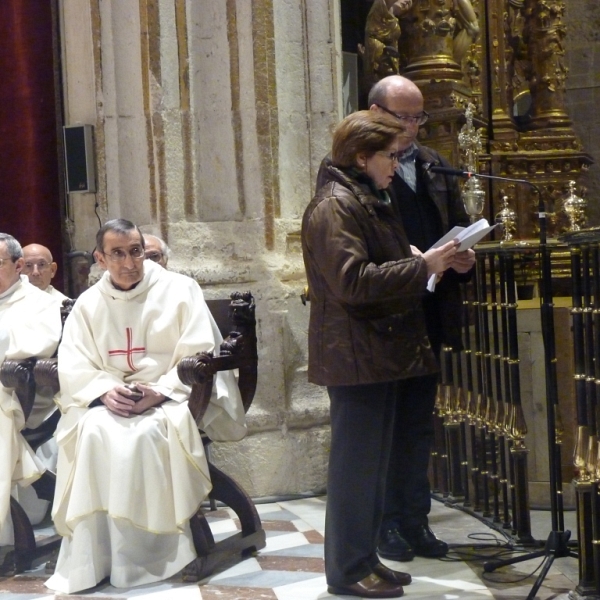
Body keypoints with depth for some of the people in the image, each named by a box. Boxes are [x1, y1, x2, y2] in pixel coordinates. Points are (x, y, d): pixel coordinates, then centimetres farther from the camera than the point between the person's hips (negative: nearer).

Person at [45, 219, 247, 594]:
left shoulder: (180, 289, 0)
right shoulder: (88, 304, 10)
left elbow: (200, 357, -6)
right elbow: (73, 367, 4)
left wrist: (158, 393, -20)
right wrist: (106, 392, -17)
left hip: (172, 399, -2)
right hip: (109, 401, 3)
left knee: (144, 434, -35)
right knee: (92, 432, -31)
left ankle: (150, 557, -25)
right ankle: (90, 558, -27)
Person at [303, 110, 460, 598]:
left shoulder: (372, 202, 19)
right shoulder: (334, 207, -14)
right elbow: (352, 281, -24)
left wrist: (428, 261, 12)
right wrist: (422, 266, -20)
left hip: (381, 351, 10)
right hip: (355, 354, -10)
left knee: (373, 462, 15)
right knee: (355, 462, -3)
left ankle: (365, 557, 24)